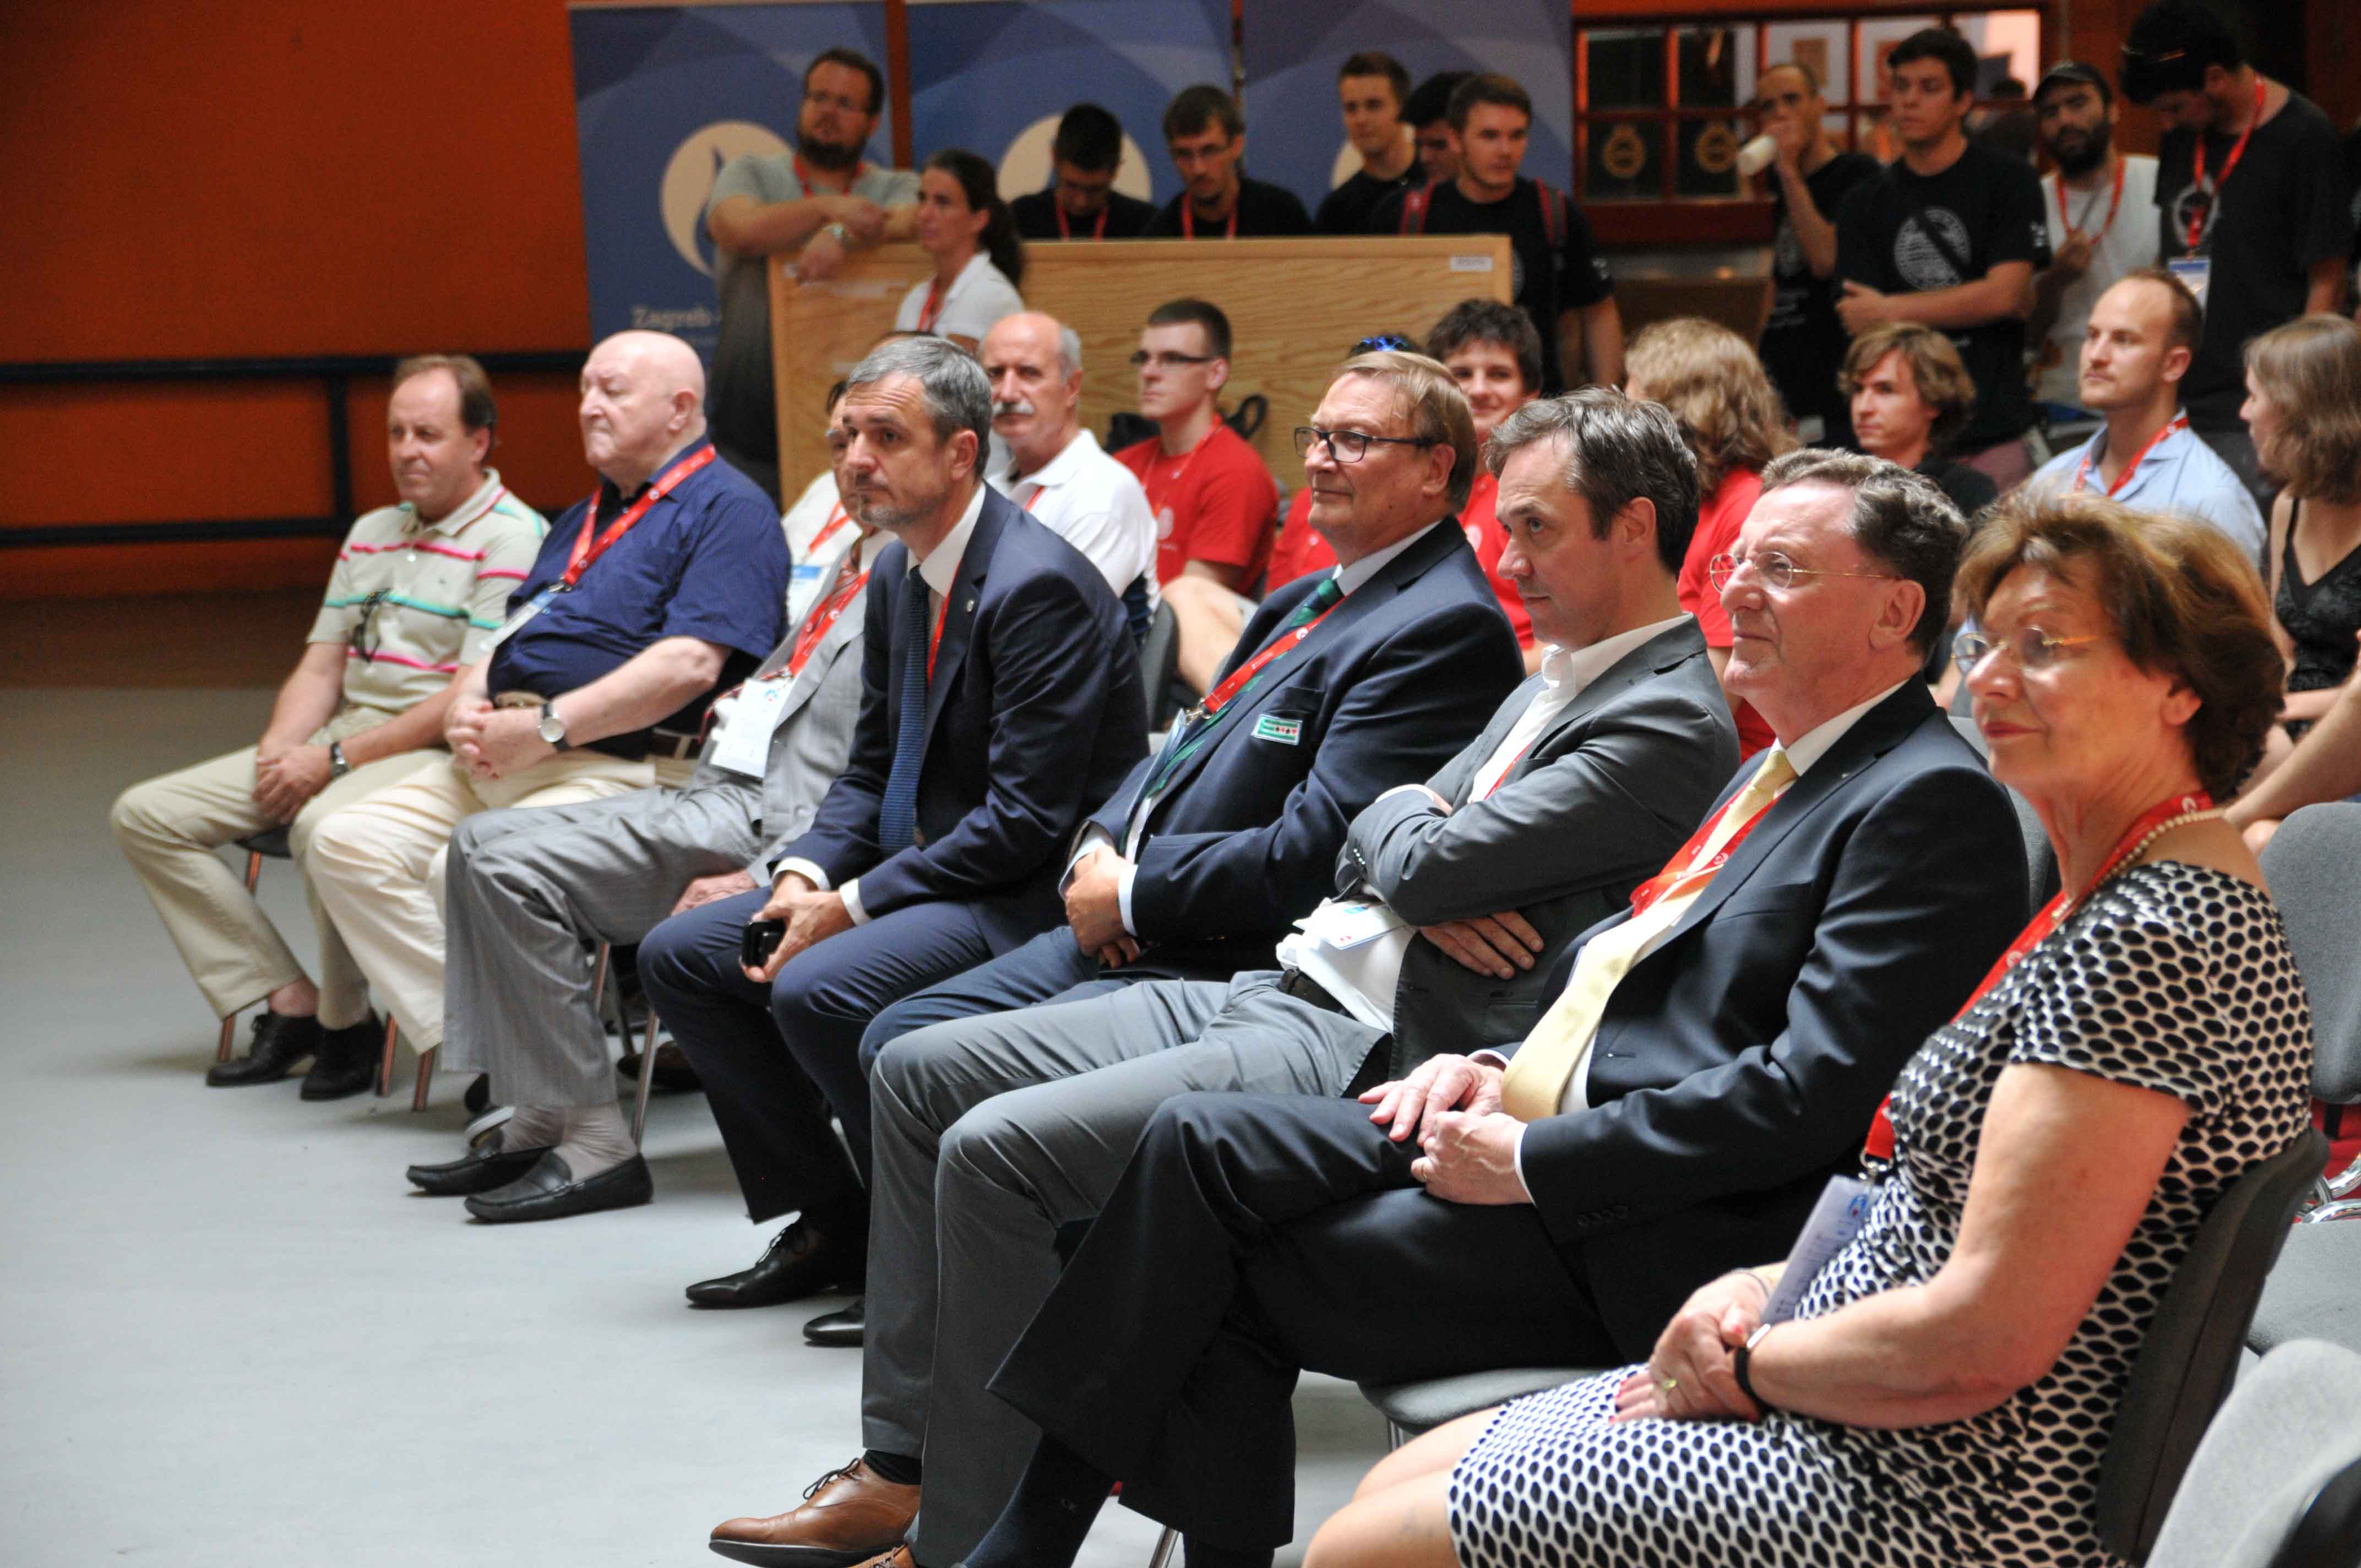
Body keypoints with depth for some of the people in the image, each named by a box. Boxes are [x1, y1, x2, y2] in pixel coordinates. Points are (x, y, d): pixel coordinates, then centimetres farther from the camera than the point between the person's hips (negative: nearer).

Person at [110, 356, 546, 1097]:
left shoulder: (511, 539, -10)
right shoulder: (371, 534, 18)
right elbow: (320, 668, 18)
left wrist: (336, 760, -17)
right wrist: (277, 753, -4)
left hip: (436, 754, -9)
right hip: (343, 740, 9)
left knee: (324, 826, -39)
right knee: (145, 814, 0)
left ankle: (347, 1021, -14)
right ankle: (290, 1000, -5)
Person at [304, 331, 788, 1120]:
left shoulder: (727, 508, -3)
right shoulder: (582, 520, 28)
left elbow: (691, 664, -17)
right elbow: (506, 643, 27)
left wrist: (546, 727, -18)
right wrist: (467, 708, 3)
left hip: (619, 768, -9)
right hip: (499, 760, 9)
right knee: (348, 843, -7)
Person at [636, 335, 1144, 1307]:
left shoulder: (1037, 585, -20)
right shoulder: (898, 574, 9)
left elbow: (1027, 817, -23)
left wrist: (855, 905, -21)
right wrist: (807, 874, -4)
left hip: (1030, 896, -10)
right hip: (916, 870, 10)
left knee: (818, 990, -31)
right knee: (677, 956, 4)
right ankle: (832, 1222, 10)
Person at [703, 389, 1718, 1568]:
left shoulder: (1672, 722, -13)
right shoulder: (1550, 684, 19)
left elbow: (1424, 864, -19)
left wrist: (1408, 830, 4)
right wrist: (1419, 883, -4)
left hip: (1359, 1052, -11)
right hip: (1279, 993, 11)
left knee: (997, 1150, -23)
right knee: (920, 1073, 7)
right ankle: (900, 1470, 8)